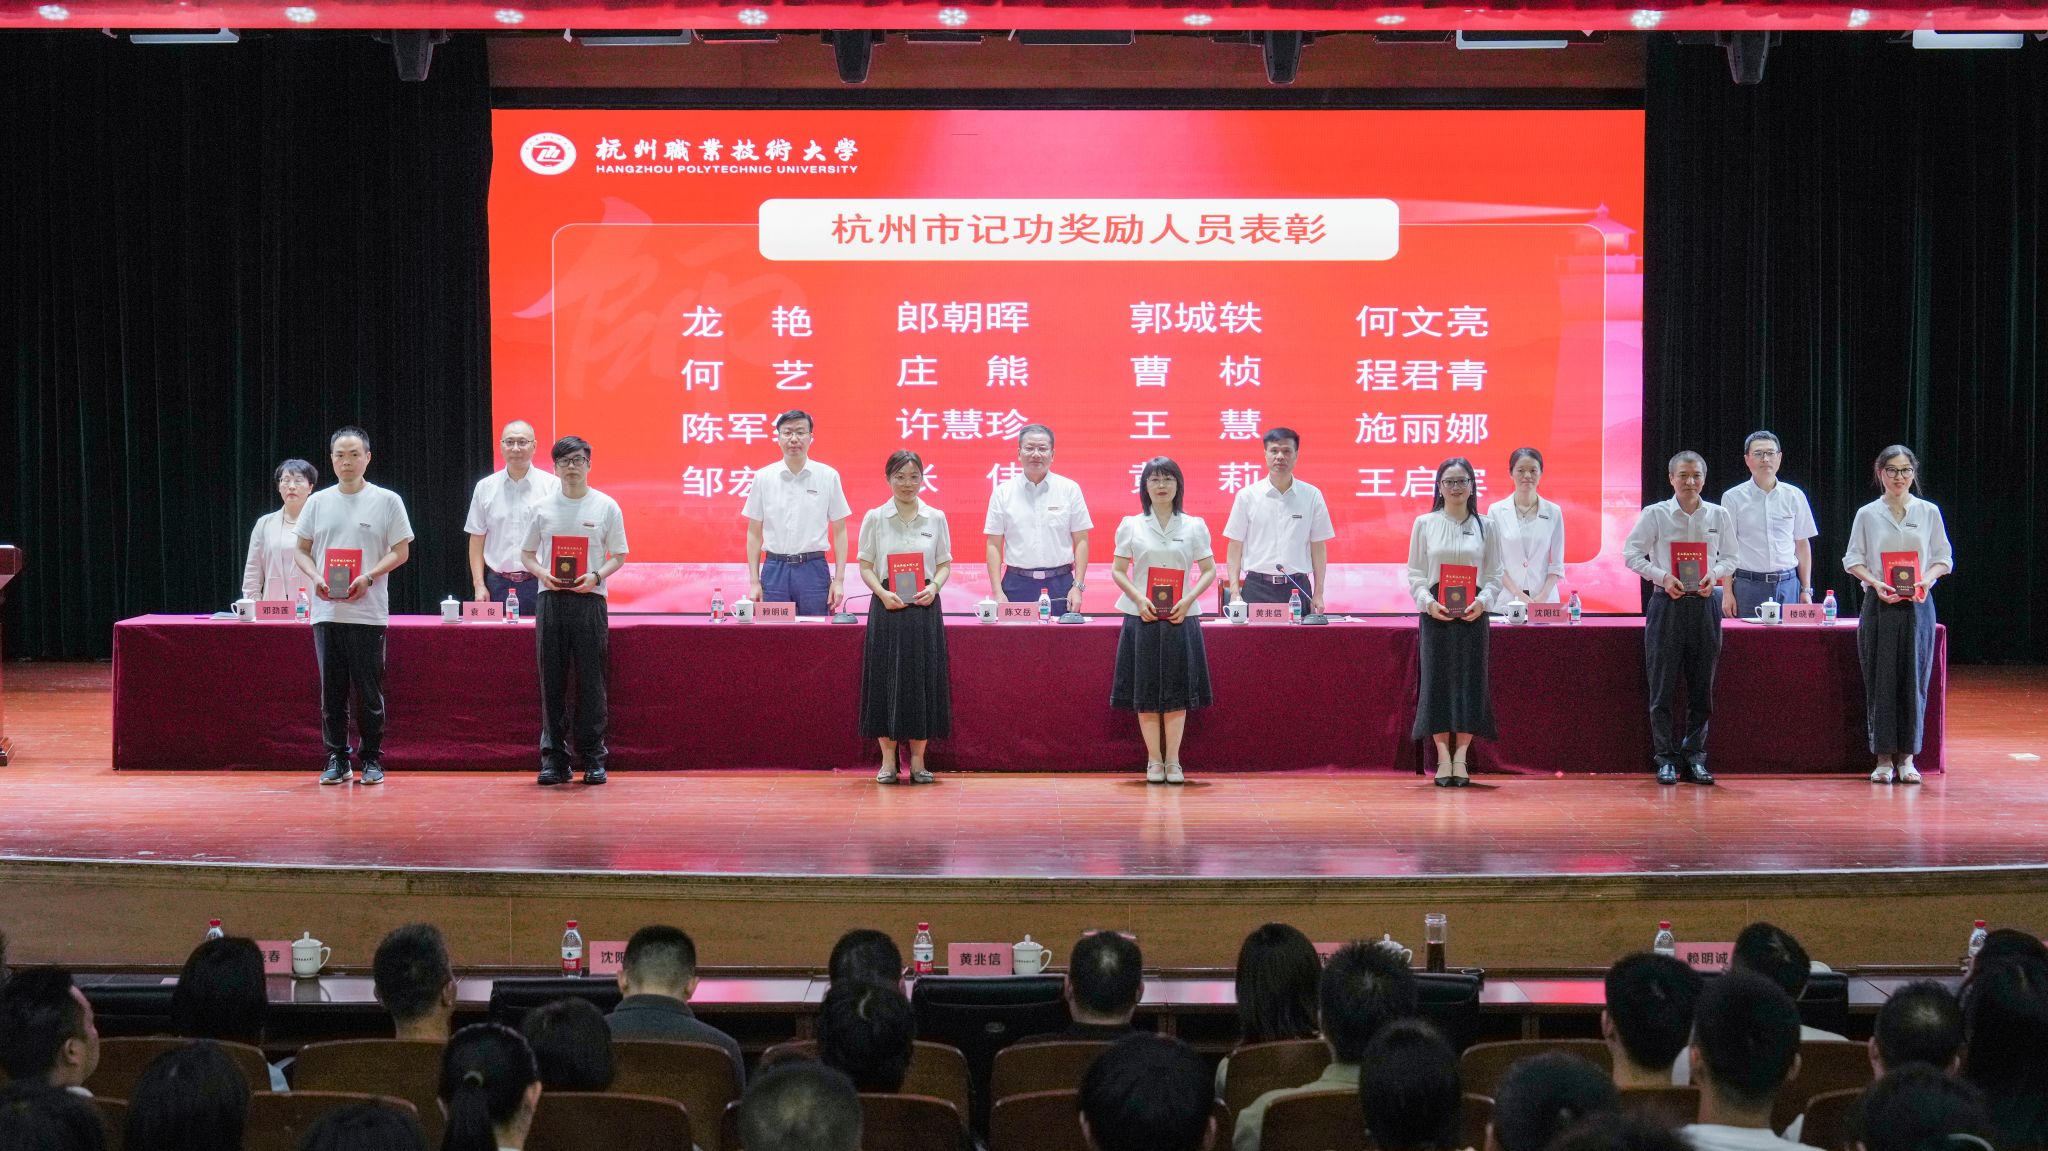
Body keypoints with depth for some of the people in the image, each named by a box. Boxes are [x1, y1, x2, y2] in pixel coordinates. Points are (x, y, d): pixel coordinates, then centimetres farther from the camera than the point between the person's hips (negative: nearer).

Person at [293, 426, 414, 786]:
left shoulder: (386, 500, 3)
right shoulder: (318, 502, 11)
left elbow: (401, 551, 2)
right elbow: (302, 551, 15)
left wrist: (369, 577, -13)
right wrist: (315, 577, -5)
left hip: (368, 611, -3)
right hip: (326, 611, 3)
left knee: (369, 690, -1)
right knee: (331, 689, 4)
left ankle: (372, 759, 8)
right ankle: (336, 759, 12)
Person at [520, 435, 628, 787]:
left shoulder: (606, 507, 4)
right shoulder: (543, 507, 8)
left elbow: (619, 556, 6)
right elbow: (527, 553, 14)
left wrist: (596, 576, -12)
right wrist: (541, 573, -7)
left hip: (589, 600, -2)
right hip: (551, 599, 2)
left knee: (591, 681, -1)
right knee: (552, 680, 2)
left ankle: (593, 758, 6)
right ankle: (553, 757, 8)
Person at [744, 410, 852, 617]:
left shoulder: (828, 476, 3)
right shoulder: (763, 477, 5)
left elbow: (839, 531, 5)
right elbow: (754, 533, 8)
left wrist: (839, 580, -2)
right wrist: (754, 582, 2)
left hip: (814, 569, -1)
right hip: (775, 569, 1)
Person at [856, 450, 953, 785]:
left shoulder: (936, 518, 6)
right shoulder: (874, 518, 3)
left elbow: (945, 564, 9)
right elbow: (865, 566, 3)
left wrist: (934, 586, -11)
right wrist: (882, 593, -14)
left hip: (924, 607, 1)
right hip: (887, 607, -1)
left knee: (923, 679, 2)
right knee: (885, 680, 0)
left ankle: (918, 760, 11)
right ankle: (888, 760, 9)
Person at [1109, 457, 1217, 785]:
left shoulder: (1194, 526, 5)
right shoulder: (1130, 526, 5)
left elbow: (1209, 571, 6)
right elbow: (1118, 570, 5)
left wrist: (1188, 600, -10)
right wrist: (1138, 598, -12)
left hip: (1180, 619, 0)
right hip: (1142, 619, 0)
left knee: (1177, 694, 1)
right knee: (1145, 693, 1)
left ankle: (1173, 761, 8)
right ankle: (1154, 761, 9)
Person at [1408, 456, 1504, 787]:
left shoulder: (1484, 526, 7)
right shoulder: (1425, 523, 6)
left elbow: (1494, 574, 6)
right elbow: (1414, 574, 4)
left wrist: (1482, 601, -12)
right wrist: (1428, 602, -12)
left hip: (1472, 613, 1)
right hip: (1436, 612, -1)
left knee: (1470, 681, -1)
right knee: (1437, 679, -3)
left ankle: (1461, 757, 4)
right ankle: (1443, 758, 2)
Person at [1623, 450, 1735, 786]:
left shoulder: (1719, 515, 6)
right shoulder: (1655, 514, -1)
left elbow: (1729, 557, 12)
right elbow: (1632, 553, -1)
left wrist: (1714, 574, -9)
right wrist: (1663, 576, -13)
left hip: (1703, 604, 2)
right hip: (1667, 604, -2)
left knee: (1701, 686, 4)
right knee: (1662, 685, -2)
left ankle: (1694, 757, 13)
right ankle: (1666, 759, 5)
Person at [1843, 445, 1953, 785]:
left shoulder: (1928, 512, 7)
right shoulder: (1867, 514, 5)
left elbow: (1943, 558, 8)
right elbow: (1853, 559, 5)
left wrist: (1926, 579, -11)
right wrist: (1875, 582, -13)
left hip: (1917, 604, 1)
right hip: (1878, 604, -1)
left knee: (1913, 679, 0)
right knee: (1880, 680, -2)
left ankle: (1907, 758, 8)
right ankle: (1883, 758, 4)